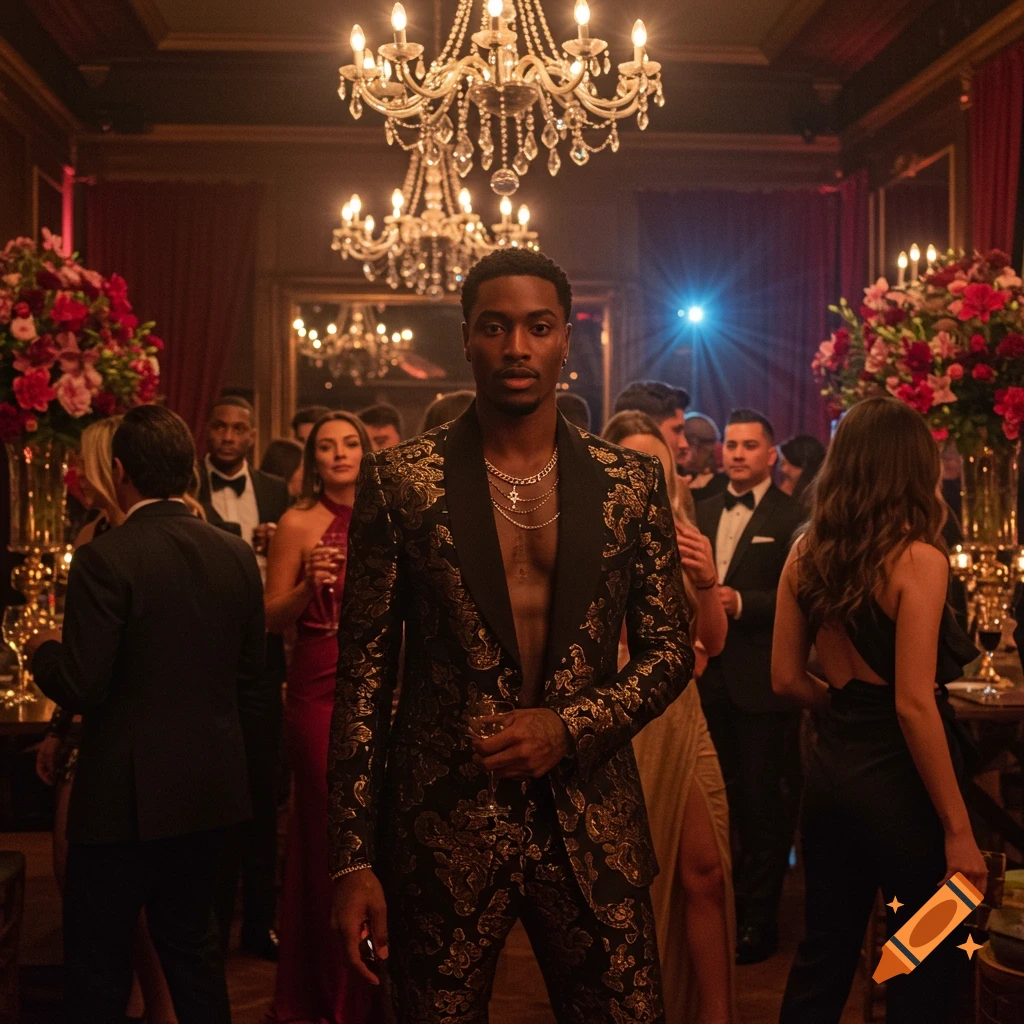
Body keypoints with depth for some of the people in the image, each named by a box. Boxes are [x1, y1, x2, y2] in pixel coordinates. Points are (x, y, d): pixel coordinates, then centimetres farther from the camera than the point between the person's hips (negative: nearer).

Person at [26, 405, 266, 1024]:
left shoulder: (105, 560, -18)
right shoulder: (237, 555, 0)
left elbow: (82, 688, -18)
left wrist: (42, 651, 2)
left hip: (127, 790, -6)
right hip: (213, 783, 6)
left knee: (98, 962, 8)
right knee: (192, 941, 19)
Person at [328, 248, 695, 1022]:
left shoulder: (631, 484, 3)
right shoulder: (401, 482, -2)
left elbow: (670, 651, 7)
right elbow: (364, 671, -1)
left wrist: (569, 725, -11)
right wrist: (353, 859, -4)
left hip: (592, 829, 2)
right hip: (441, 830, -1)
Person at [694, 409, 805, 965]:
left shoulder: (792, 516, -7)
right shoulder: (705, 512, 14)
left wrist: (742, 603, -24)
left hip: (761, 680, -6)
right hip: (710, 674, 6)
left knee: (761, 803, 3)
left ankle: (759, 919, 16)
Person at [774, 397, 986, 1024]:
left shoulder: (805, 556, 2)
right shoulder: (918, 559, -16)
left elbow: (788, 679, 7)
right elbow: (915, 704, -19)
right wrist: (958, 830, -14)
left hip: (833, 769, 6)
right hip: (900, 780, -6)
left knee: (824, 956, 19)